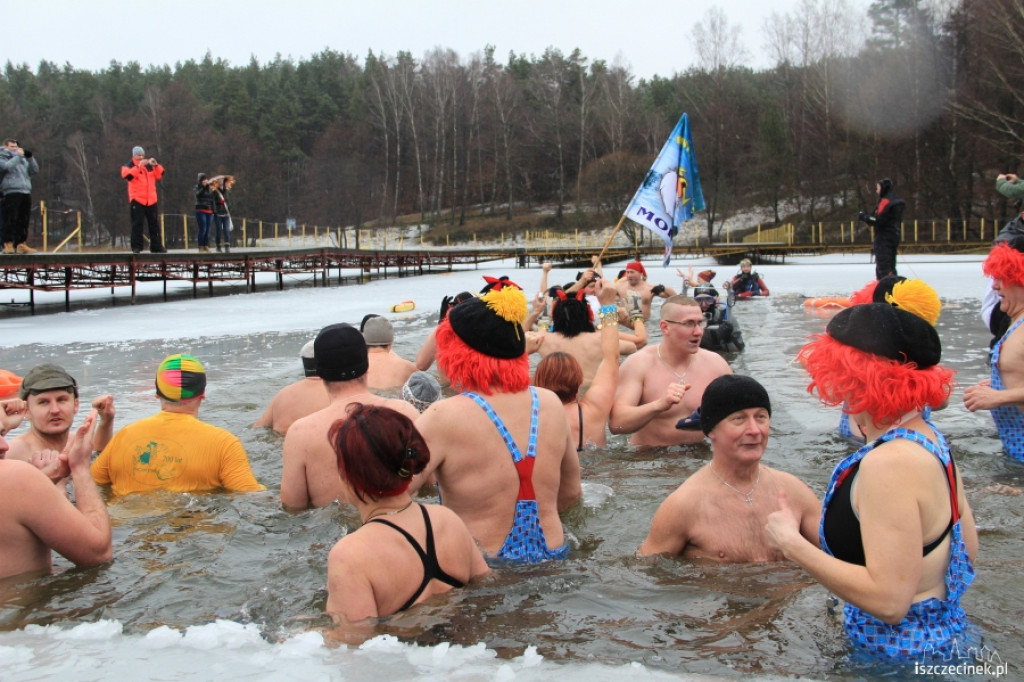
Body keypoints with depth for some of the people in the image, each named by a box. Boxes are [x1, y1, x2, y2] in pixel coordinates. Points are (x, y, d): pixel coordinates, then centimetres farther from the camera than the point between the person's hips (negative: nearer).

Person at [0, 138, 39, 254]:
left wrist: (30, 157, 4)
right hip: (11, 192, -6)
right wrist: (18, 156, -10)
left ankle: (21, 244, 10)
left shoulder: (23, 160, 24)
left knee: (24, 220, 5)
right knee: (11, 219, -9)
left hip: (26, 192, 6)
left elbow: (34, 170, 15)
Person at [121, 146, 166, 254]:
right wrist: (138, 166, -26)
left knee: (154, 224, 6)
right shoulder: (129, 166, 2)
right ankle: (136, 247, -2)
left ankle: (156, 246, 10)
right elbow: (127, 175, -18)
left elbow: (159, 175, 7)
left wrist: (156, 165, -9)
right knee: (137, 224, -4)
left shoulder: (149, 166, 15)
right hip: (137, 200, -4)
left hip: (151, 200, 4)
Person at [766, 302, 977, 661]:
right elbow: (967, 548, 9)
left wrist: (792, 544, -25)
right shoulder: (928, 436, 0)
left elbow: (889, 601, -30)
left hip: (901, 649, -9)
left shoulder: (890, 463, -29)